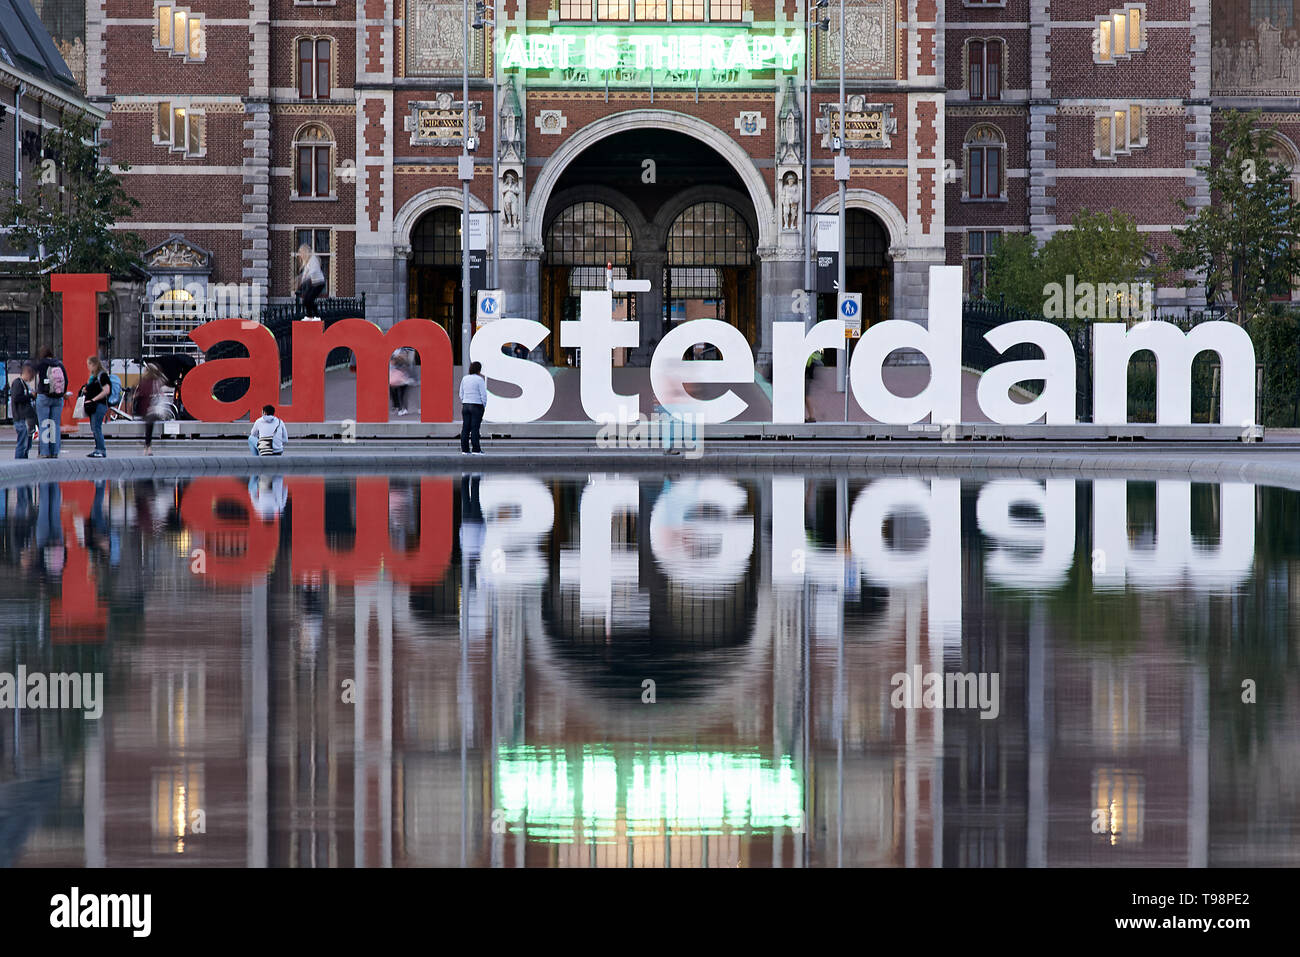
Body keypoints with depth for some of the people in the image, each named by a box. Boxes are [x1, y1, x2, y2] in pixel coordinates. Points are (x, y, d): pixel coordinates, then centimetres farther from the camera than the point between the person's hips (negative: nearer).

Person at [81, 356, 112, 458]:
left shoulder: (102, 375, -9)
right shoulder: (92, 376, 19)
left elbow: (106, 391, -17)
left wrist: (93, 400, -17)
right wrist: (85, 390, 9)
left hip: (100, 404, -10)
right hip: (93, 406, 10)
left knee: (96, 428, -13)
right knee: (94, 428, 9)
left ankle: (102, 451, -13)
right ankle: (98, 449, 13)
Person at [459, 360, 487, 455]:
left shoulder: (464, 379, 7)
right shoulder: (479, 379, -10)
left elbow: (461, 394, 12)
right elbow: (483, 394, -12)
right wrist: (484, 406, 0)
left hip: (465, 405, 5)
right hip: (477, 406, -5)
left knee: (465, 428, 4)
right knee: (475, 428, -4)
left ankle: (464, 450, 4)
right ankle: (476, 450, -3)